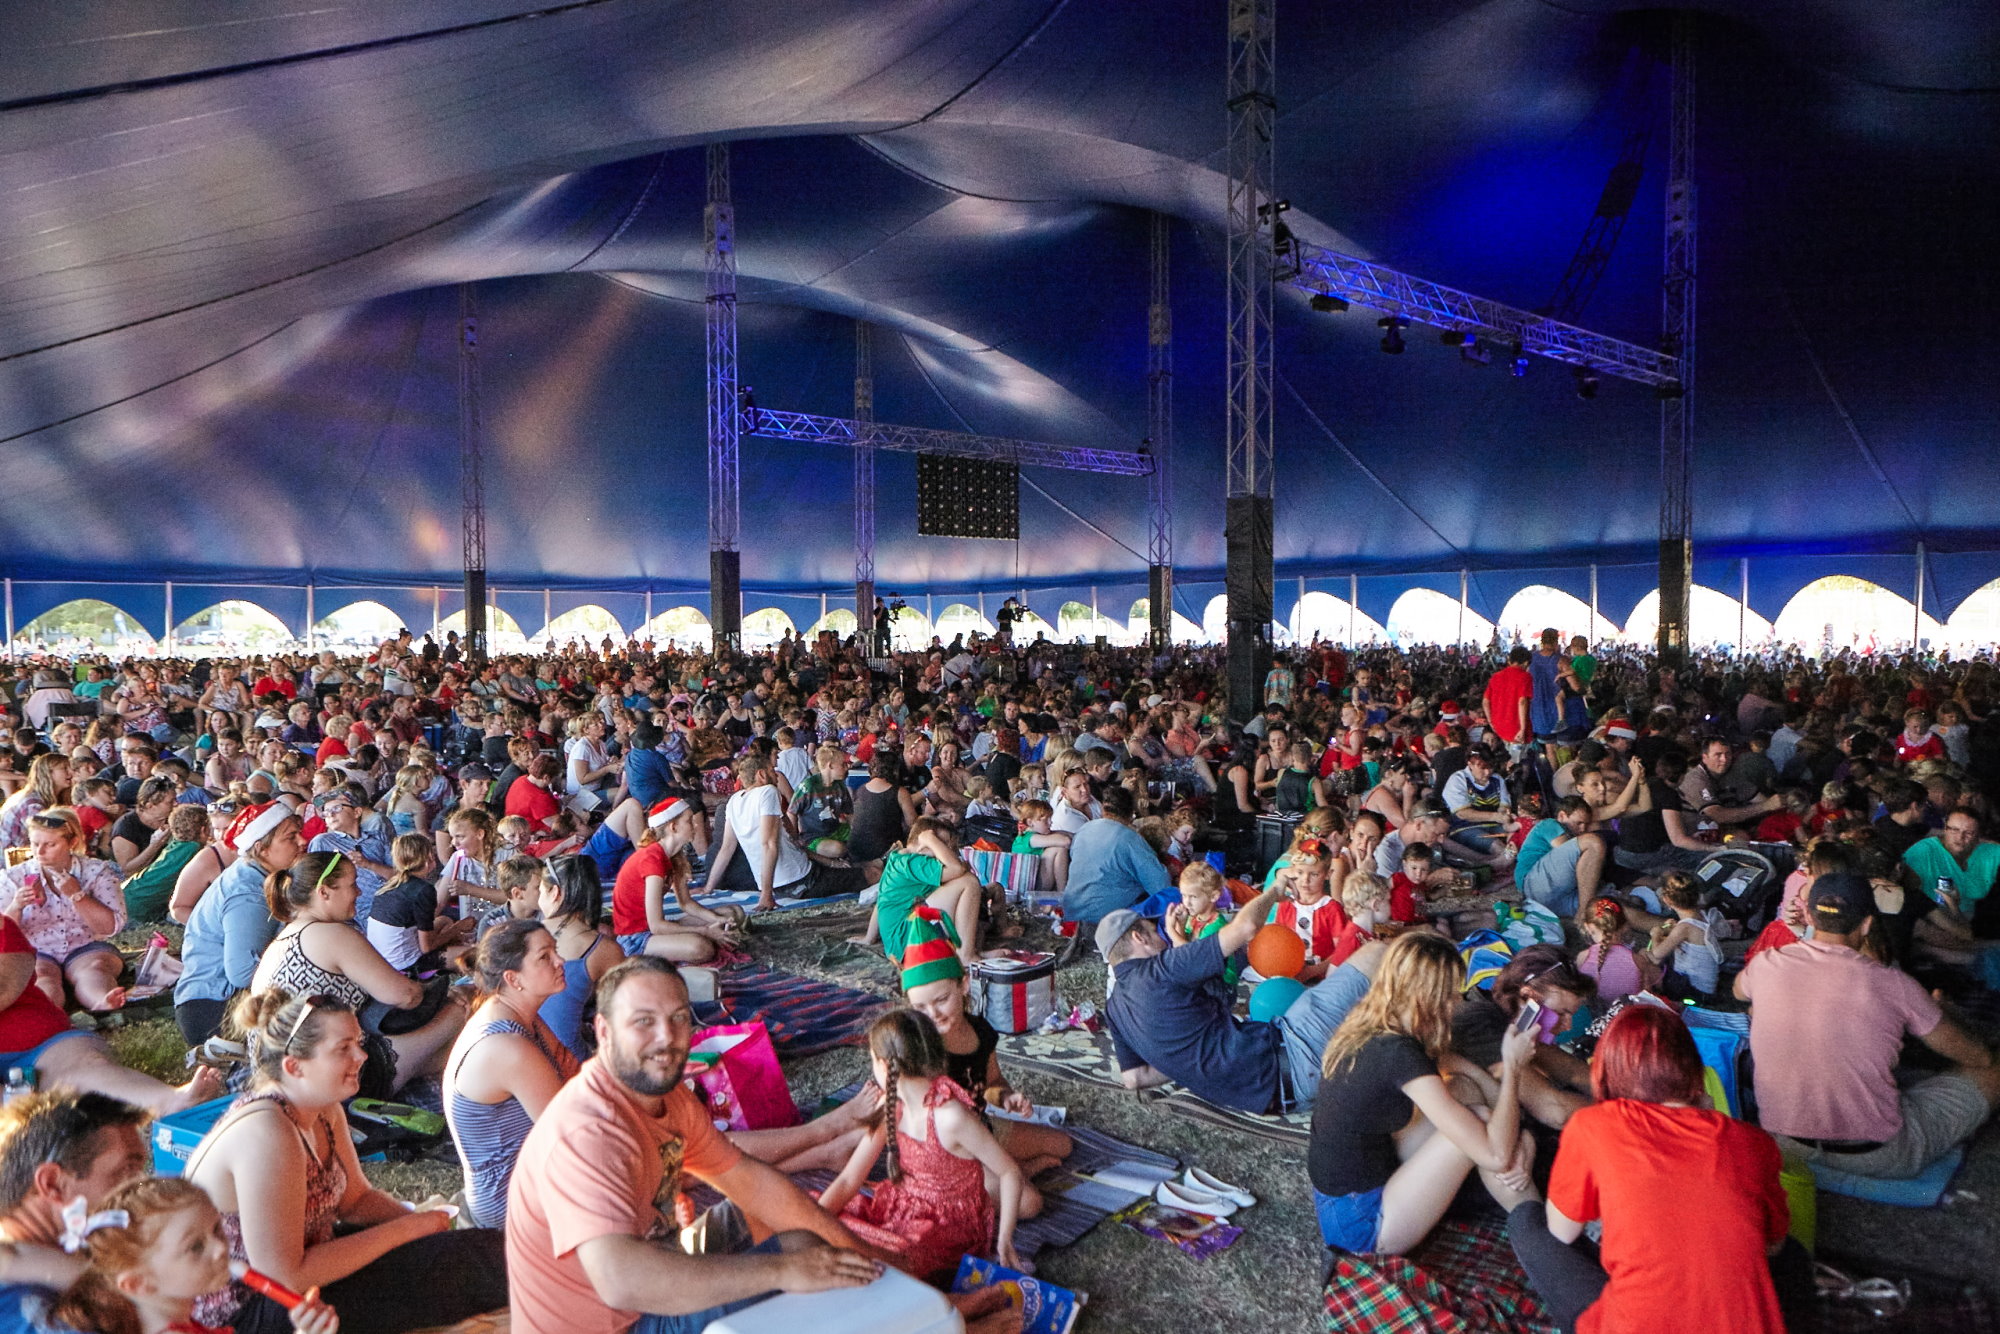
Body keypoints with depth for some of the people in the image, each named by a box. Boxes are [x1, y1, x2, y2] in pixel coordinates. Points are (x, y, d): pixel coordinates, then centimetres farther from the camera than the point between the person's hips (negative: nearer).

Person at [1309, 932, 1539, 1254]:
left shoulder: (1363, 1020, -3)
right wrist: (1511, 1065, -12)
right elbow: (1495, 1155, -26)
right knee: (1479, 1123, -12)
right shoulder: (1398, 1053, -27)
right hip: (1361, 1225, -9)